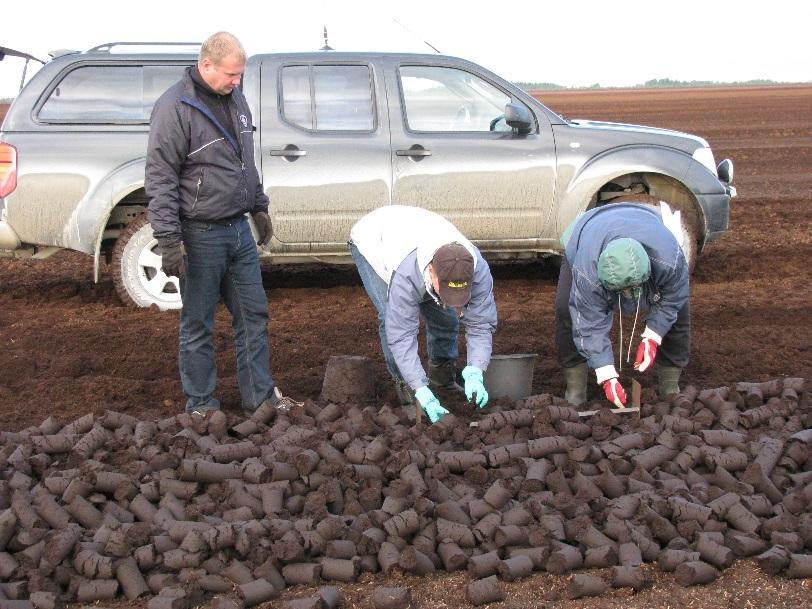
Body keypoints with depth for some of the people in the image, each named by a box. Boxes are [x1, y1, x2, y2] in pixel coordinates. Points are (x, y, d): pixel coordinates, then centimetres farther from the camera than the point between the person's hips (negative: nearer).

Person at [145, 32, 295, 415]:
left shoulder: (234, 99, 10)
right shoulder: (175, 107, -15)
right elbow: (160, 179, -17)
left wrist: (259, 207, 23)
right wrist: (169, 240, -20)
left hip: (239, 229, 8)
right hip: (201, 236, -8)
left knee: (253, 315, 12)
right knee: (198, 325, 4)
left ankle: (259, 397, 23)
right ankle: (201, 406, 16)